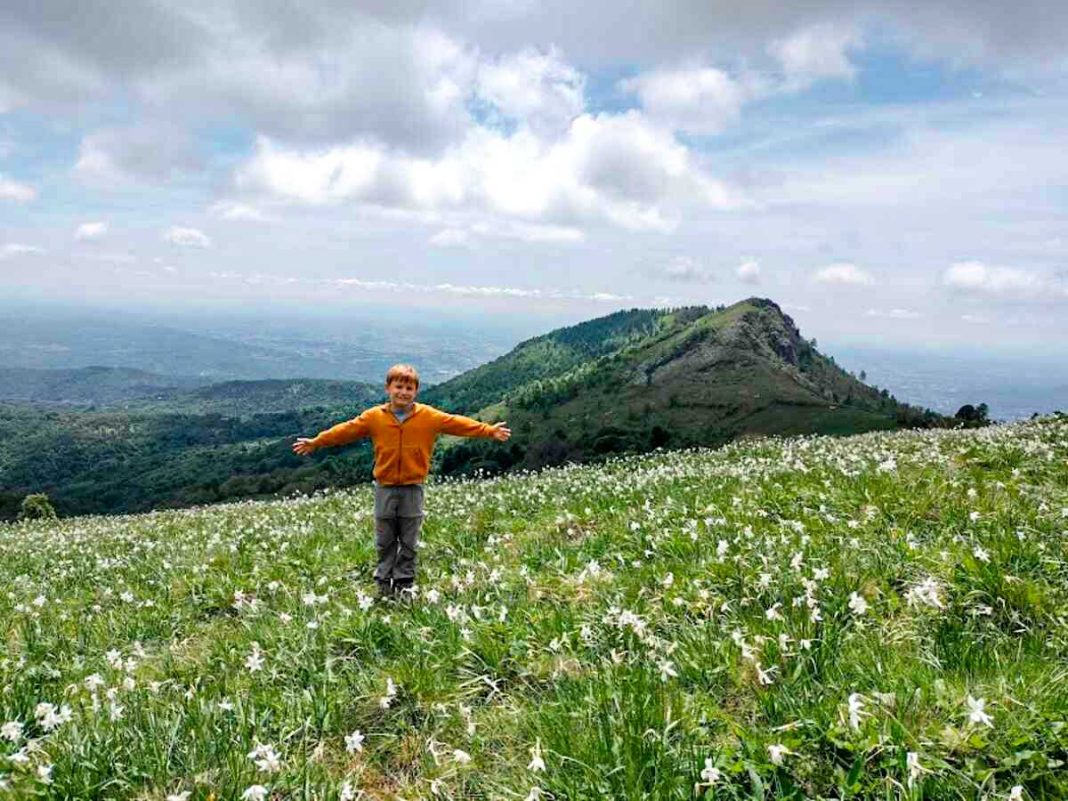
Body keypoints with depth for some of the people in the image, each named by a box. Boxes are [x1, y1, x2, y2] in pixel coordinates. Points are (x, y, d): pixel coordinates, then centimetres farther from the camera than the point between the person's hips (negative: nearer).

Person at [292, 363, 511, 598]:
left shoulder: (430, 416, -4)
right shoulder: (374, 417, -2)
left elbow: (458, 423, -5)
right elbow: (346, 430, 2)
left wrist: (489, 430, -12)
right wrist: (315, 442, 2)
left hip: (412, 489, -1)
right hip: (385, 489, 1)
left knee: (409, 543, 9)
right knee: (385, 542, 10)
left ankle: (405, 584, 19)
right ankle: (383, 584, 20)